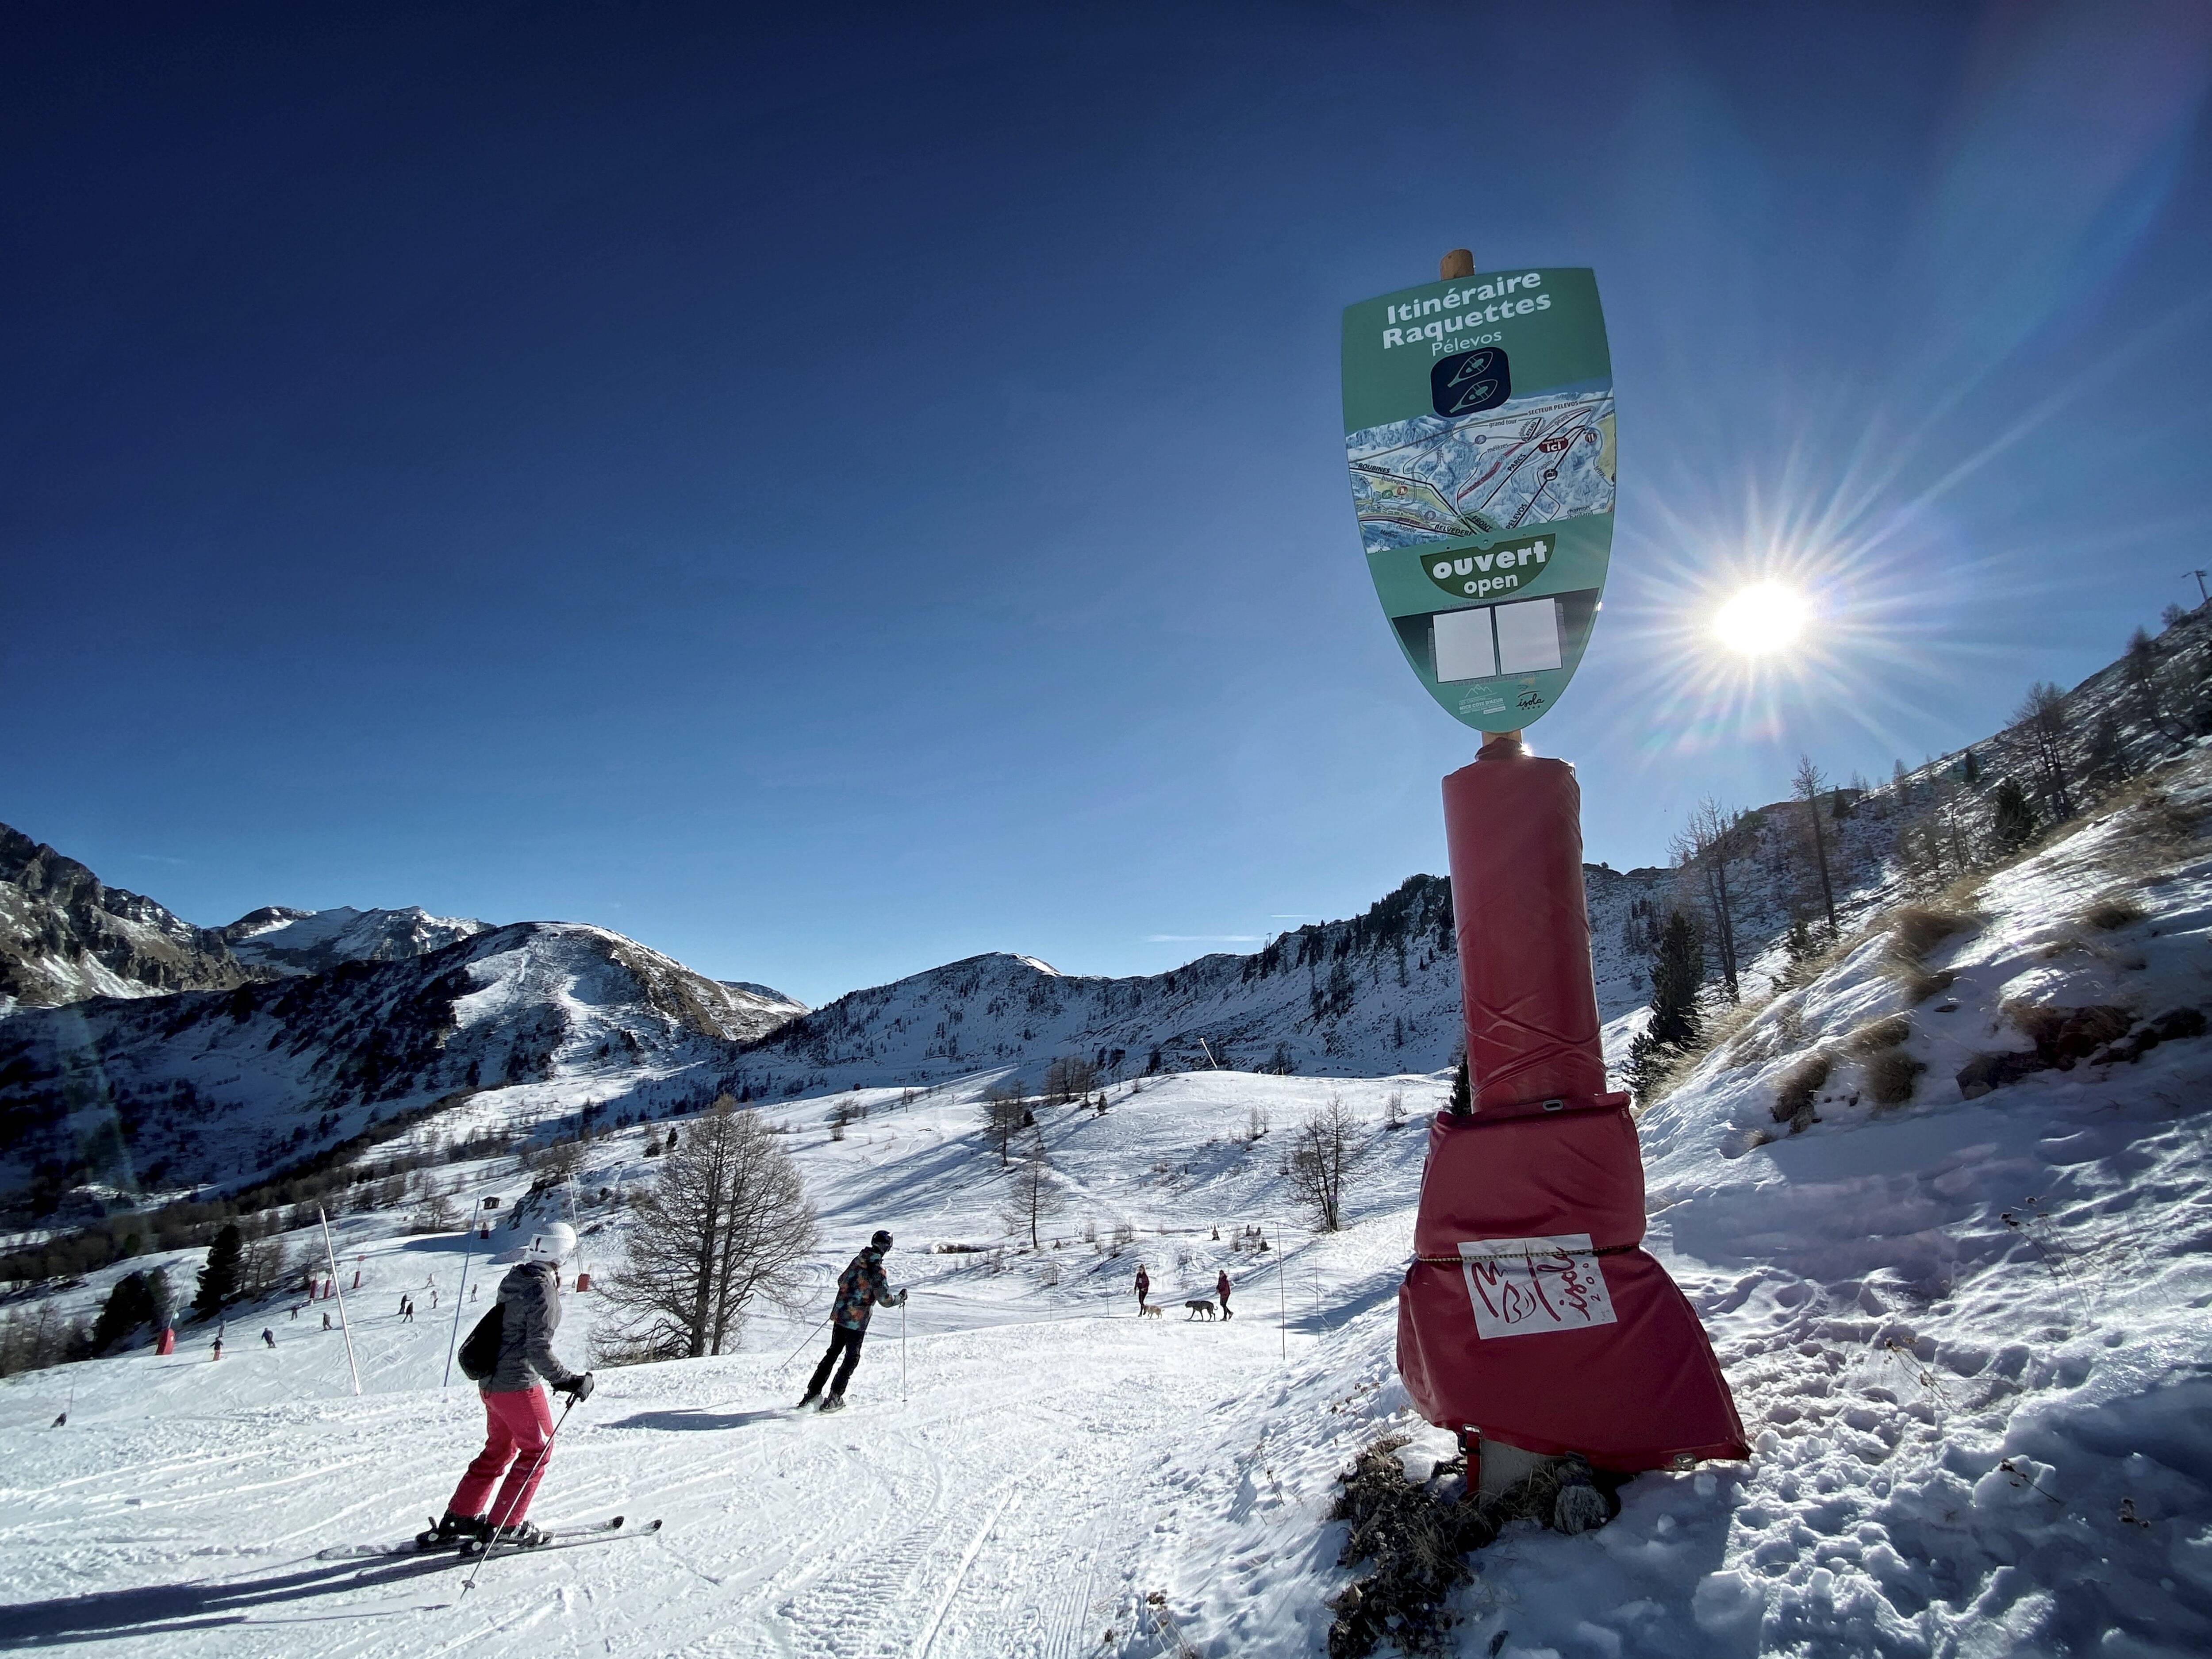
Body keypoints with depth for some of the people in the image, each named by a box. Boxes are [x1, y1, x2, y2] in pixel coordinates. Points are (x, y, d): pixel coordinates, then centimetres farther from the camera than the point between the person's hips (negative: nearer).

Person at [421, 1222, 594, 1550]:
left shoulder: (515, 1278, 6)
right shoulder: (543, 1290, -21)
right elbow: (539, 1349, -23)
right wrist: (568, 1380, -15)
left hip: (491, 1382, 9)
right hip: (518, 1384, -9)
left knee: (498, 1449, 22)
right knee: (536, 1450, 6)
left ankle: (458, 1518, 27)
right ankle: (504, 1525, 9)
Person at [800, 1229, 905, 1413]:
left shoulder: (857, 1260, 2)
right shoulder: (878, 1270, -18)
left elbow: (841, 1281, 17)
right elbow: (885, 1300, -17)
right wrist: (900, 1299, 1)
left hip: (839, 1315, 6)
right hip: (857, 1322, -6)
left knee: (833, 1353, 19)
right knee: (852, 1358, 8)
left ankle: (813, 1393, 21)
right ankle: (834, 1399, 7)